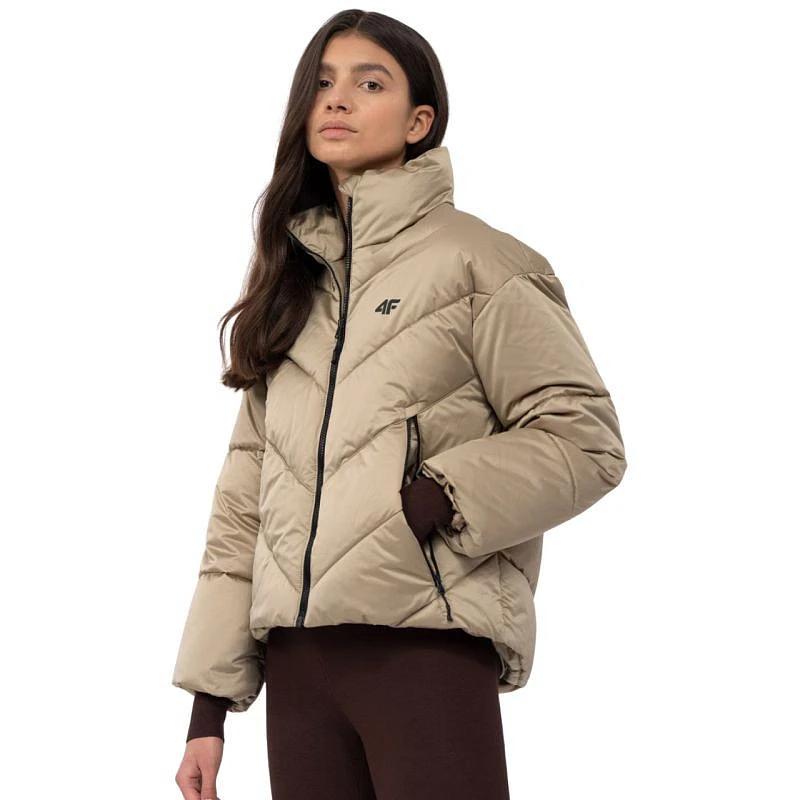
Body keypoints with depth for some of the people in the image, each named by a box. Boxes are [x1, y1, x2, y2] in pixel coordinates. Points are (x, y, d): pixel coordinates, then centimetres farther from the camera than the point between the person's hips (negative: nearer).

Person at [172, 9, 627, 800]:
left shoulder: (475, 260, 1)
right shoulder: (290, 275, 17)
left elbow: (583, 437, -3)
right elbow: (247, 489, 15)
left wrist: (433, 501, -17)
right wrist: (209, 701, 9)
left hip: (428, 644, -5)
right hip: (296, 653, 5)